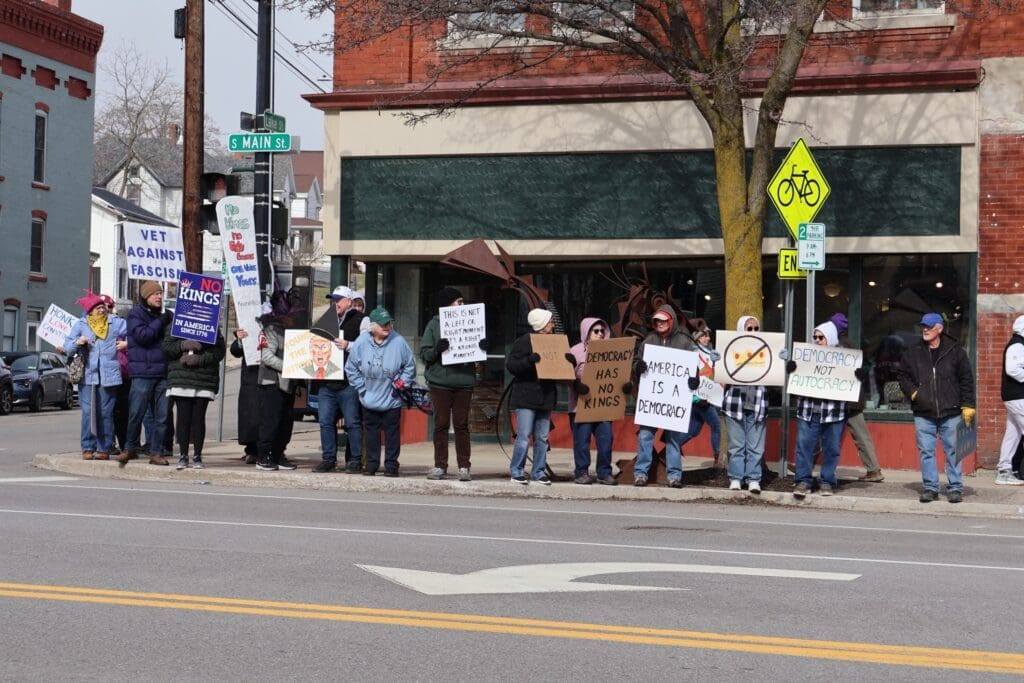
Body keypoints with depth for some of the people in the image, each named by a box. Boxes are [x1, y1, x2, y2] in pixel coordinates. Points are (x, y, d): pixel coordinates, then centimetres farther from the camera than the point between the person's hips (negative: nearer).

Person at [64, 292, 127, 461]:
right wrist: (77, 342, -13)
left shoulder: (115, 323, 10)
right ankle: (88, 448, -1)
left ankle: (104, 448, 5)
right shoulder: (81, 324, 10)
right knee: (88, 412, -6)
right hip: (88, 375, 0)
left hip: (109, 376, 0)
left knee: (106, 413, 1)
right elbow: (67, 345, 6)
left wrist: (127, 343, -1)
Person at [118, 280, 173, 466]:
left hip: (163, 373, 5)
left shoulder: (166, 315, 16)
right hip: (142, 372, -5)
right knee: (136, 413, -3)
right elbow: (142, 335, -14)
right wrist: (161, 322, -10)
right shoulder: (136, 314, 1)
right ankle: (130, 448, 13)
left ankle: (157, 452, 9)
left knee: (161, 415, 3)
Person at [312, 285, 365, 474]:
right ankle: (328, 459, 13)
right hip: (326, 380, 7)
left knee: (353, 422, -2)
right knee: (326, 421, 6)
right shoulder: (328, 319, 20)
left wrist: (349, 345, -19)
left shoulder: (360, 320, 0)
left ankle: (354, 460, 4)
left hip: (349, 382, -6)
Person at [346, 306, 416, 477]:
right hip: (369, 400, 2)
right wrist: (362, 388, 0)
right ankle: (371, 464, 21)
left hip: (392, 400, -2)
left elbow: (410, 367, -1)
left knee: (392, 432, 5)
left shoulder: (399, 342, -13)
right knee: (371, 432, 11)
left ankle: (391, 465, 14)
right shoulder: (361, 342, -8)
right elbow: (351, 368, 3)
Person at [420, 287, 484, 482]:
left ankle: (464, 466, 6)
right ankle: (440, 466, 8)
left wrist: (483, 347, -10)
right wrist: (437, 350, -20)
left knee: (462, 424, 2)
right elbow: (424, 353, 0)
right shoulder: (435, 324, 3)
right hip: (440, 381, -1)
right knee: (441, 424, 2)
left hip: (464, 381, 1)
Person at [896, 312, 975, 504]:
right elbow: (903, 377, 13)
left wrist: (967, 406, -2)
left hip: (951, 413, -2)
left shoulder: (955, 351, 2)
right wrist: (914, 393, -5)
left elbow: (967, 380, 3)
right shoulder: (912, 353, 6)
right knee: (926, 451, 2)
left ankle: (955, 488, 9)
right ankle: (930, 487, 11)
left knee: (953, 451, 2)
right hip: (923, 414, 2)